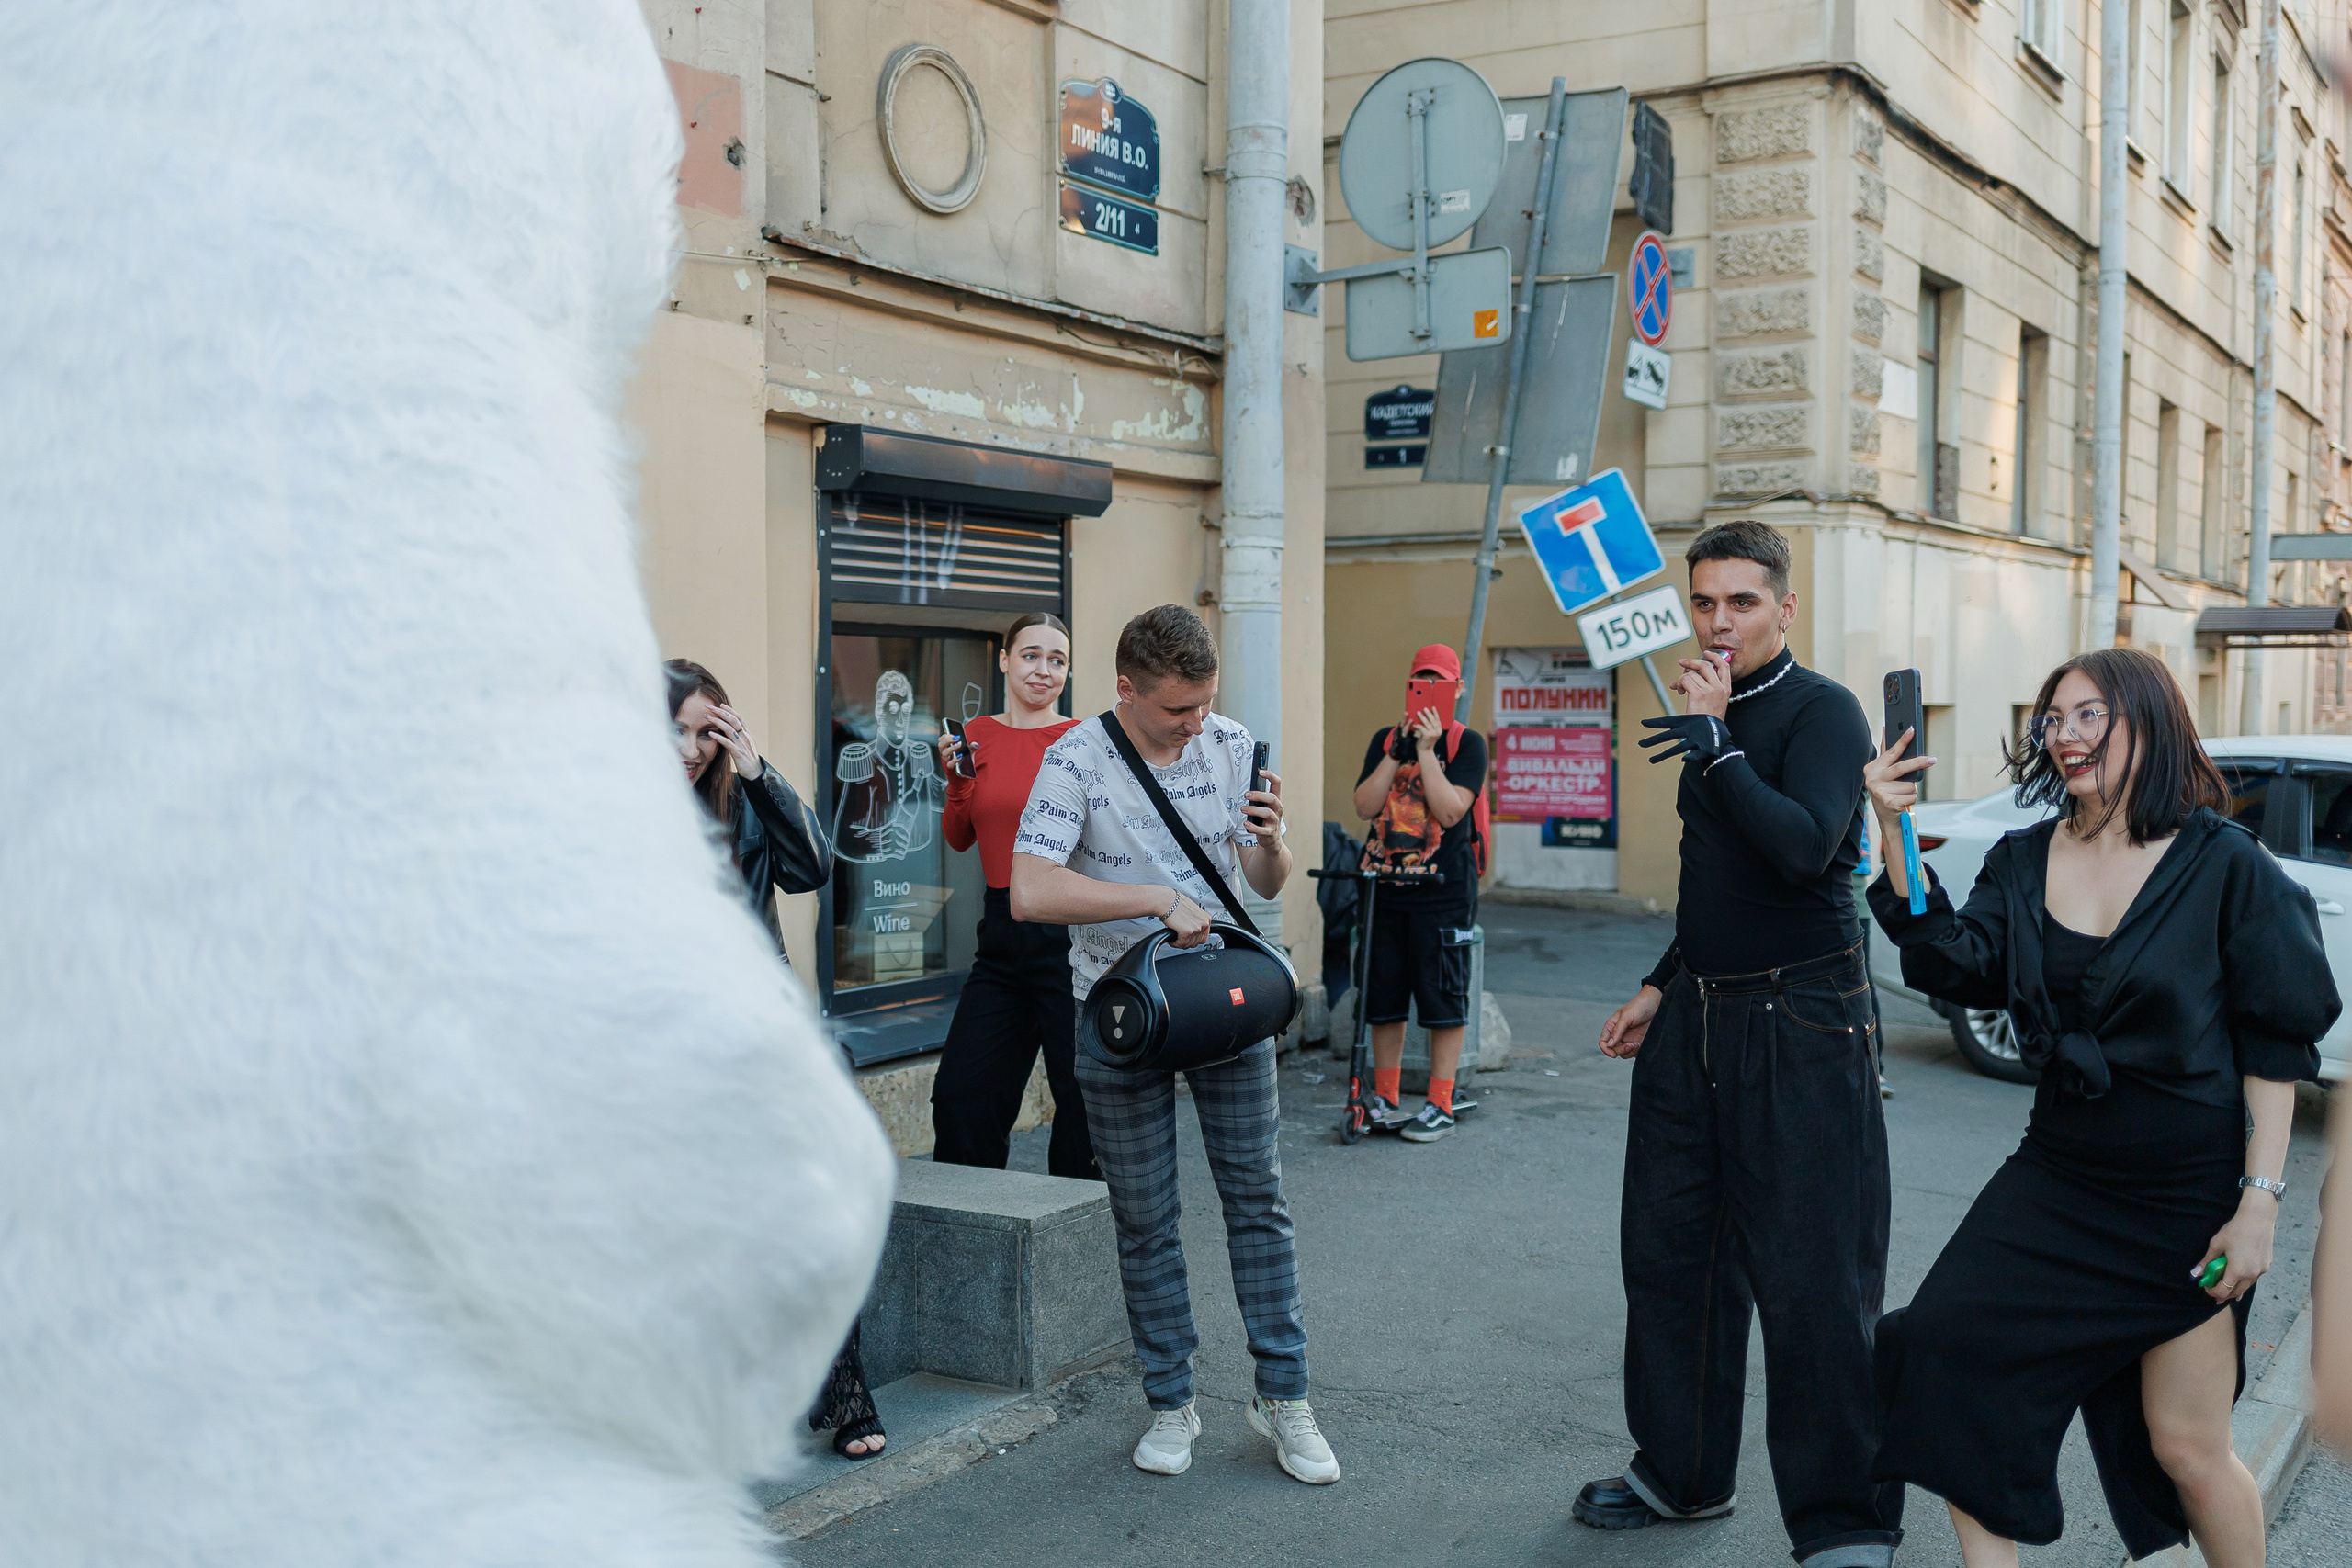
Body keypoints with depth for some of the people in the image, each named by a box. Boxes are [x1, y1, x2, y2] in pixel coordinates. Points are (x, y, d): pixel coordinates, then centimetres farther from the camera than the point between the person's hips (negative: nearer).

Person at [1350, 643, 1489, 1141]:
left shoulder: (1467, 742, -1)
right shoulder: (1386, 739, 11)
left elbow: (1450, 810, -14)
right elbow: (1365, 806, -2)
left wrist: (1426, 750, -15)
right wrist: (1397, 752, -9)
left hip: (1442, 889, -4)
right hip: (1383, 883, 4)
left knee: (1443, 996, -1)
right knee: (1382, 996, 9)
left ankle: (1440, 1106, 7)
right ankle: (1385, 1099, 20)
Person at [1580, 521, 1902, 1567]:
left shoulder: (1822, 712, -9)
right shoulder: (1713, 712, 15)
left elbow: (1805, 847, -27)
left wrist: (1716, 743, -24)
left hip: (1802, 1022, -8)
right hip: (1698, 1017, 8)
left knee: (1811, 1283, -6)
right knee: (1668, 1253, 14)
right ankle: (1682, 1474, 29)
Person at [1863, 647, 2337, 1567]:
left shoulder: (2225, 865, -9)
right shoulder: (2024, 862, 3)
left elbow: (2276, 1045, -8)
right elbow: (1954, 969, -11)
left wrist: (2261, 1203, -12)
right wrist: (1897, 835, -21)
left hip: (2187, 1198, -4)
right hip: (2058, 1180, 4)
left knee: (2188, 1449, 4)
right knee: (1946, 1353, -7)